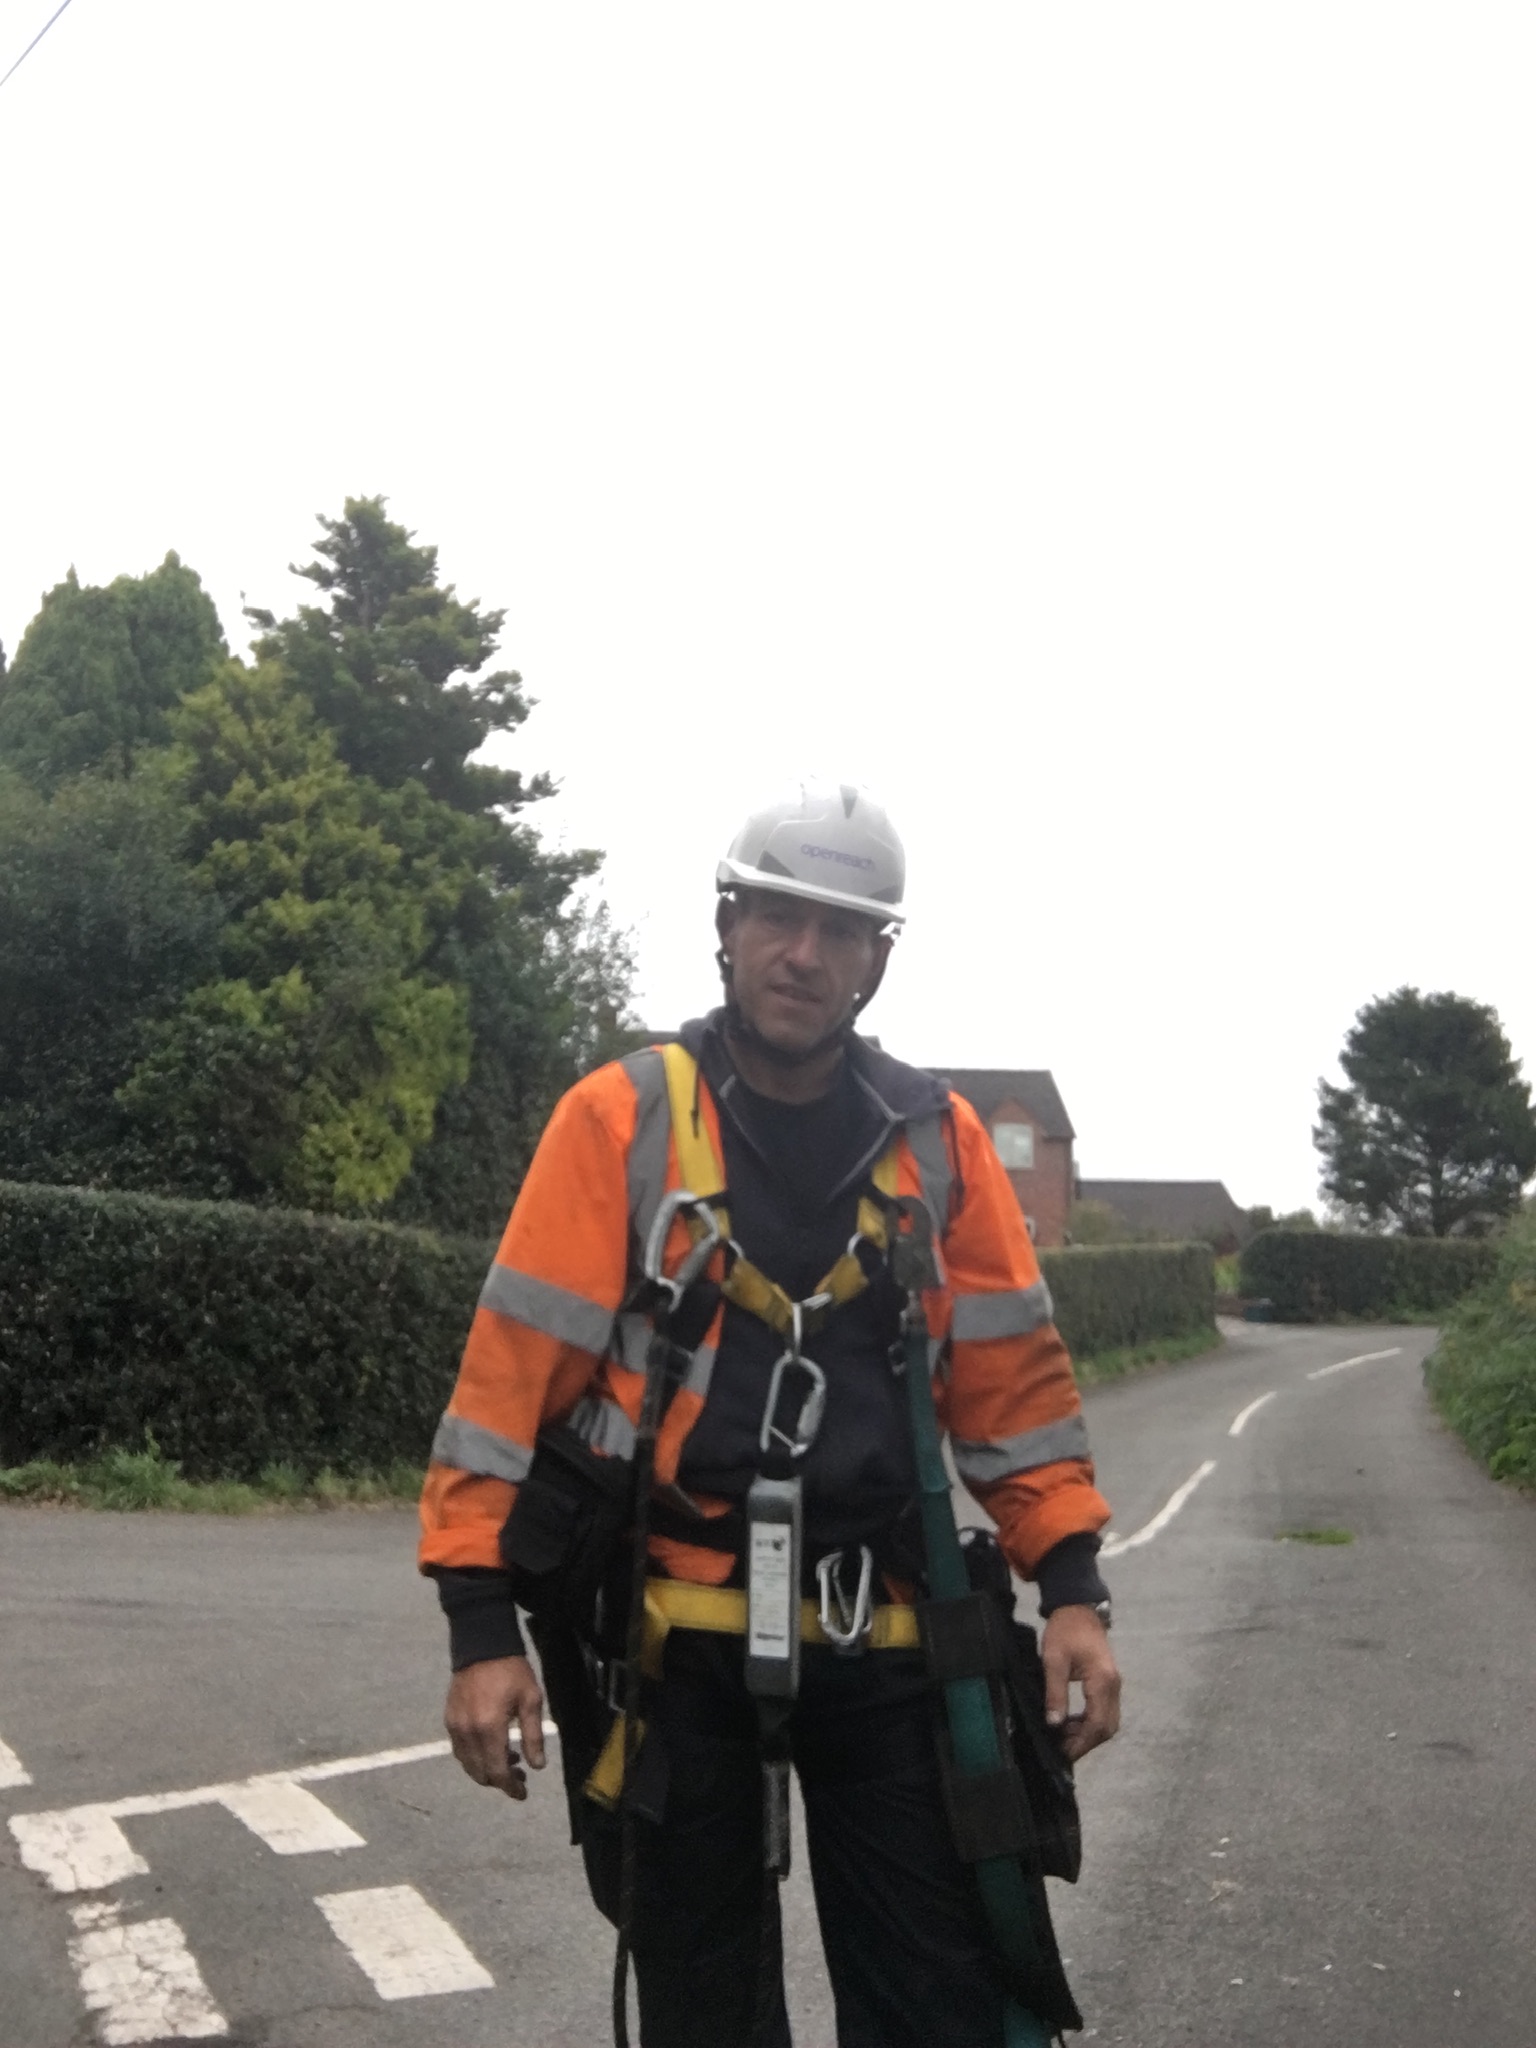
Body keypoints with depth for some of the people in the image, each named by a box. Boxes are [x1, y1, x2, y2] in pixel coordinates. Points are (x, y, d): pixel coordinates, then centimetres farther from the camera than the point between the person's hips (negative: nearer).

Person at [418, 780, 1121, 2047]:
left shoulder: (939, 1139, 4)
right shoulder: (620, 1120, -5)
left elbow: (1012, 1372, 7)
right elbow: (517, 1368, -7)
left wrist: (1072, 1588, -1)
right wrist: (482, 1621, -11)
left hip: (877, 1634, 2)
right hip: (668, 1633, -2)